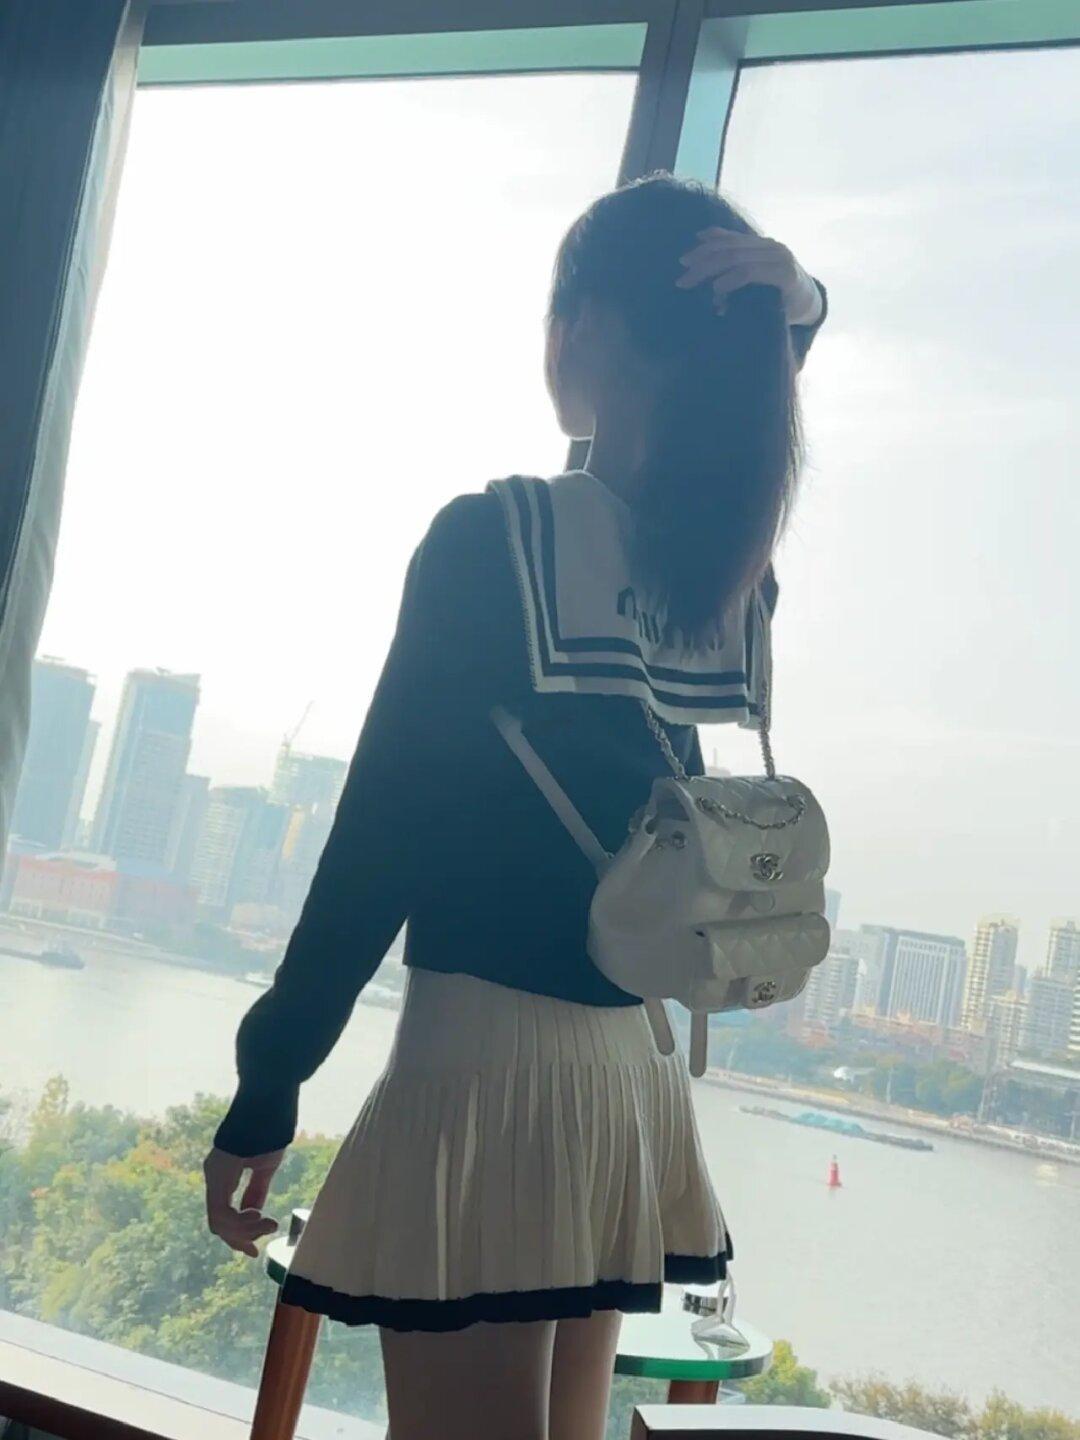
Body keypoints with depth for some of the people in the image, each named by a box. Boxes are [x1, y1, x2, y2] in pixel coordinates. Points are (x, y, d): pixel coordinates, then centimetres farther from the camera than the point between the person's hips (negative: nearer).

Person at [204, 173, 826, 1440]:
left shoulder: (491, 539, -14)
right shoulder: (736, 573, 2)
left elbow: (382, 826, -13)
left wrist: (269, 1079, -5)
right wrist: (795, 308, 5)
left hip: (490, 1060, -6)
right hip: (632, 1068, 7)